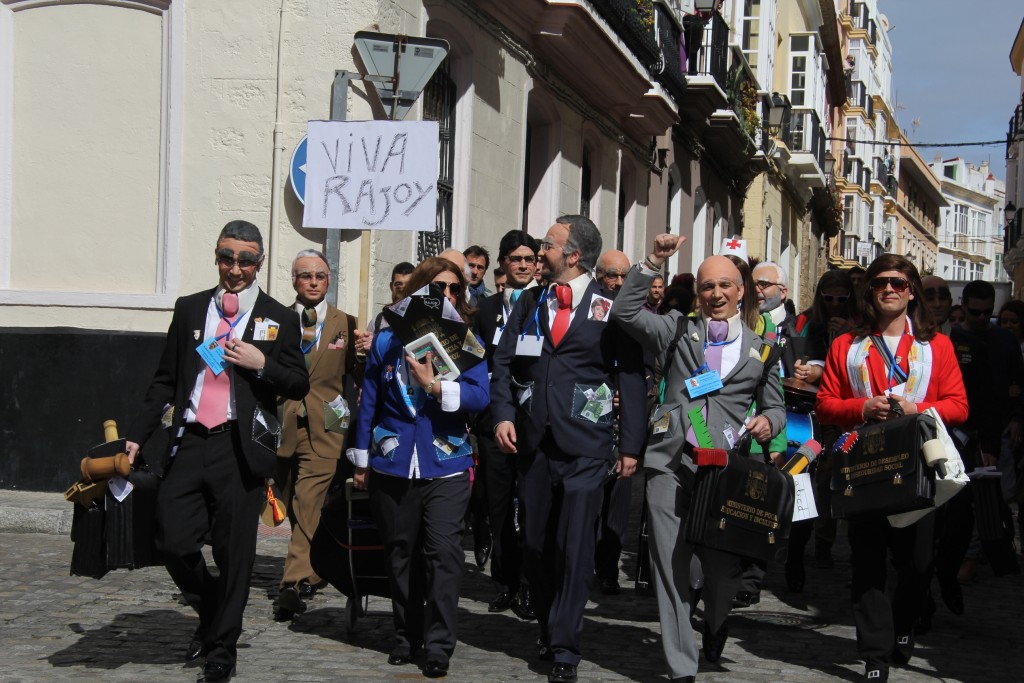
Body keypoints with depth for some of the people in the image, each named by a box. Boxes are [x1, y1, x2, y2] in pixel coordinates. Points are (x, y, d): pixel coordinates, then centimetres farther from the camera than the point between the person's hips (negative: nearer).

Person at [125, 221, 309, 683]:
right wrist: (138, 436, 6)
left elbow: (299, 385, 6)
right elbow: (165, 381, 14)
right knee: (174, 541, -3)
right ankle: (211, 615, 26)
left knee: (234, 553, 2)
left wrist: (261, 363, -11)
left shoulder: (278, 319, 7)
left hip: (241, 447, -2)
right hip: (189, 441, 2)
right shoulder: (189, 309, 13)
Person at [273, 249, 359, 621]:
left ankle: (294, 585, -19)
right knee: (294, 507, 12)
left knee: (308, 505, -14)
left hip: (323, 428, -2)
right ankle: (312, 573, 30)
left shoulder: (346, 324, 10)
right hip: (283, 426, 2)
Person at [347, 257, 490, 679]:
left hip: (445, 466, -2)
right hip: (393, 466, 2)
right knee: (400, 554, 10)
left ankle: (439, 646, -2)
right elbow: (369, 404, 10)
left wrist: (434, 385, -21)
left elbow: (480, 396, -10)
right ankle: (406, 636, 24)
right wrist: (361, 461, 12)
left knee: (443, 553, -9)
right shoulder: (387, 341, 5)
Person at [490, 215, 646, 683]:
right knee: (534, 543, 9)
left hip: (585, 445, -4)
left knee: (574, 546, -6)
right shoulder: (530, 302, 12)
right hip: (532, 442, 5)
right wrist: (503, 414, -5)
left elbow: (630, 376, -1)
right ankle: (548, 631, 24)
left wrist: (630, 445, -4)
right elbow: (504, 361, 10)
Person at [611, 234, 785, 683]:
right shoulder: (678, 330, 14)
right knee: (670, 566, -2)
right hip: (670, 462, 0)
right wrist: (653, 263, -1)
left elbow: (776, 407, 17)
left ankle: (714, 630, 34)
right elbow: (624, 312, 5)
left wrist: (768, 421, -6)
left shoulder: (761, 348, 15)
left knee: (725, 565, 0)